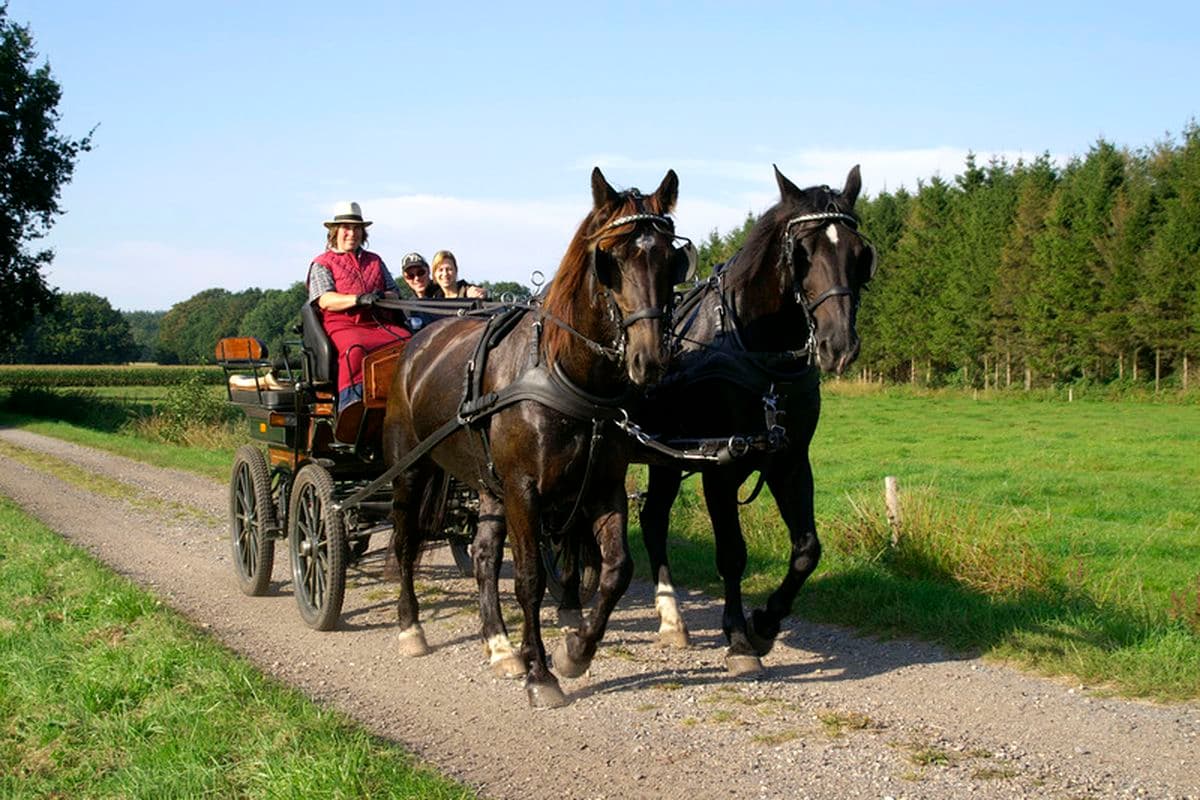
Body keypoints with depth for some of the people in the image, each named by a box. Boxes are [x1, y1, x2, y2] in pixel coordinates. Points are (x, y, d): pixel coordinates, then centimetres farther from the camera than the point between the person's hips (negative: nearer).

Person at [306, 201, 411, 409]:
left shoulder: (375, 261, 27)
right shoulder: (322, 264, 13)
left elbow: (394, 292, 20)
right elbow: (325, 300, -4)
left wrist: (383, 297, -6)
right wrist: (358, 299, -19)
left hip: (380, 323, 4)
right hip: (343, 324, -4)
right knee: (356, 350, -38)